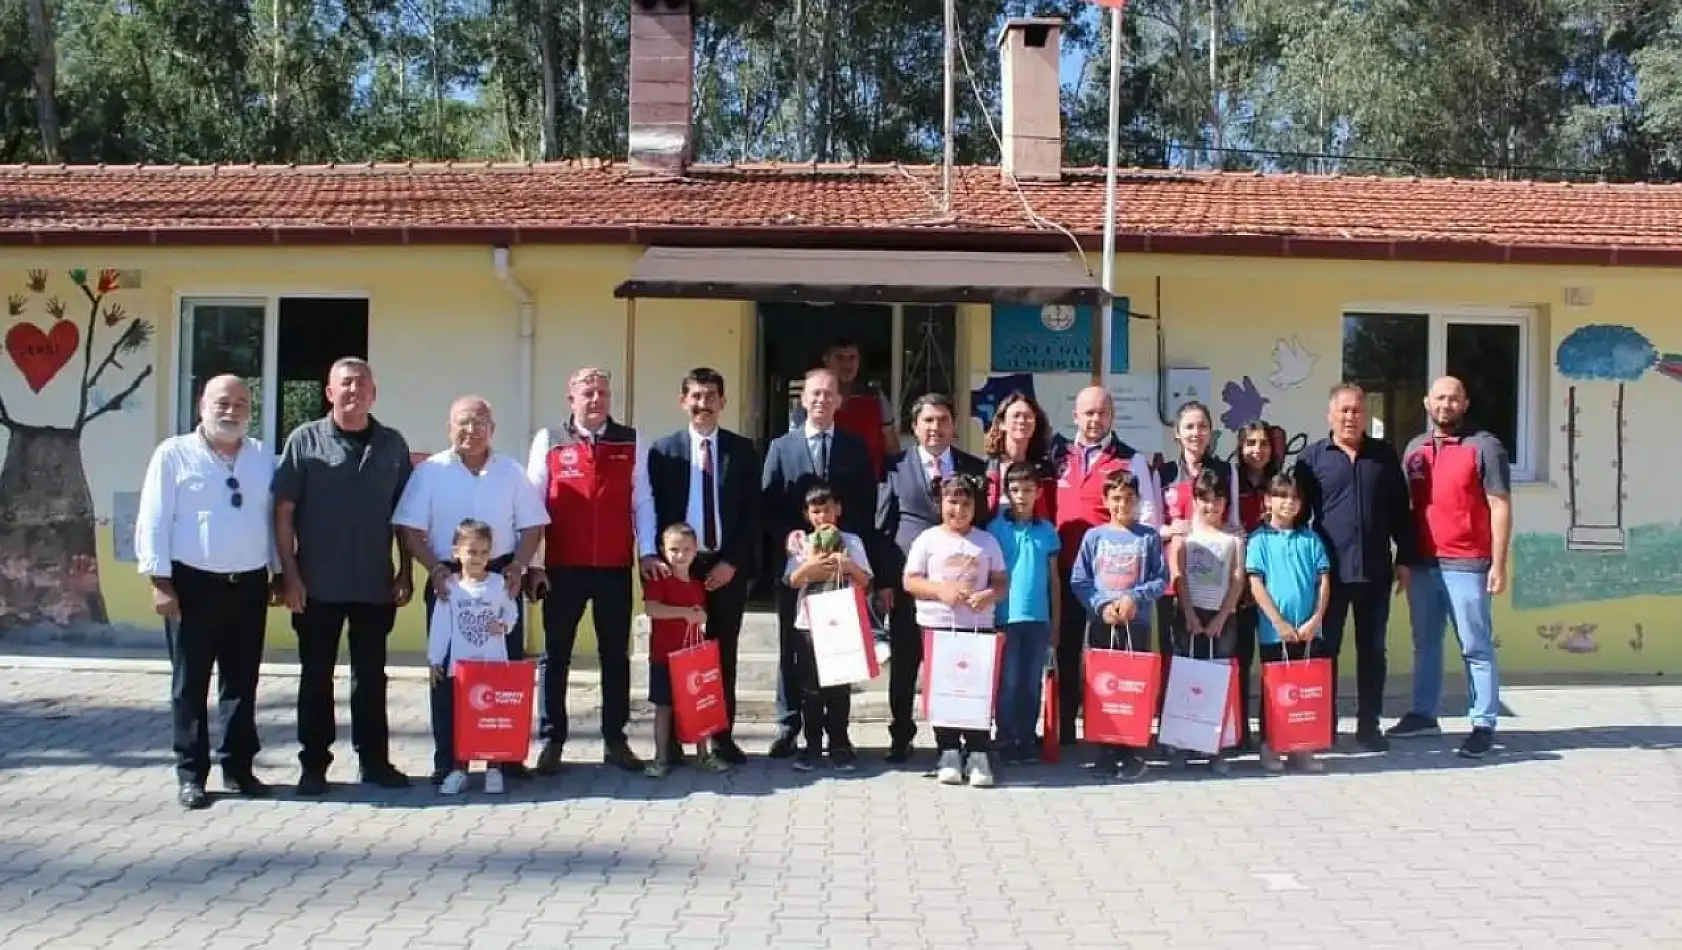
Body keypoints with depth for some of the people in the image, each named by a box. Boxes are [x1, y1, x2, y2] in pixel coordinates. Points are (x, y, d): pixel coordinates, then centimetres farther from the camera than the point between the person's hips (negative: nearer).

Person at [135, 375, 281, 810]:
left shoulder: (263, 458, 10)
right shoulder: (174, 454, -3)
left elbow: (275, 517, 12)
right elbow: (153, 521, -6)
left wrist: (280, 573, 9)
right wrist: (161, 582, -11)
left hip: (249, 585, 4)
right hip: (193, 583, -3)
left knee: (242, 682, 10)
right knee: (190, 684, 4)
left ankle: (238, 766, 20)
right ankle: (190, 774, 13)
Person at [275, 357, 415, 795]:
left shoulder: (392, 444, 5)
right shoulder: (306, 439, -2)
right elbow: (283, 511, -4)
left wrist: (406, 571, 4)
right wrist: (290, 574, -10)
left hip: (376, 583, 2)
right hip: (318, 584, -2)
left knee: (371, 675, 11)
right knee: (316, 676, 7)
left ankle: (374, 760, 22)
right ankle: (314, 764, 18)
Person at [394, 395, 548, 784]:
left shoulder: (512, 471, 6)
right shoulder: (430, 471, 0)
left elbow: (532, 525, 6)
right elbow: (409, 528, -3)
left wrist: (517, 567, -8)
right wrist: (435, 568, -15)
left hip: (500, 578, 2)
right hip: (449, 579, -1)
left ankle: (507, 756, 14)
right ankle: (447, 760, 11)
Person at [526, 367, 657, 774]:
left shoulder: (631, 442, 5)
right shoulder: (548, 440, 1)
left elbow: (642, 501, 5)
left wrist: (648, 552, -4)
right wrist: (531, 563, -4)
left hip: (616, 568, 1)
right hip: (562, 568, -1)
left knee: (616, 656, 9)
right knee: (556, 656, 6)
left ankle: (615, 740, 19)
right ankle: (552, 740, 16)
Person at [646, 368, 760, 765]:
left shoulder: (742, 450, 6)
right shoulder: (663, 450, 4)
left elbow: (751, 513, 2)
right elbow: (654, 511, 2)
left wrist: (732, 562, -7)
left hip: (728, 566, 1)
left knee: (724, 655, 7)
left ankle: (722, 737, 15)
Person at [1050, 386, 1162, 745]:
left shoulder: (1132, 459, 0)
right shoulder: (1059, 455, 10)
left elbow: (1148, 513, -3)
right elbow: (1048, 506, 15)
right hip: (1067, 569, 3)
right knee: (1067, 647, 9)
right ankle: (1065, 727, 17)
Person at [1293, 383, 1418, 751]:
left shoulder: (1384, 455, 8)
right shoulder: (1312, 457, 2)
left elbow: (1400, 510, 10)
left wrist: (1405, 558, 6)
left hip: (1375, 570, 2)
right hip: (1329, 569, -2)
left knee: (1372, 650, 8)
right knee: (1325, 649, 4)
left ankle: (1369, 724, 17)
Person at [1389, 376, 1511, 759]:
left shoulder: (1484, 446, -3)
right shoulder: (1414, 449, 13)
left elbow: (1500, 507, -6)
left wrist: (1498, 564, -11)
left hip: (1467, 565, -5)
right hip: (1423, 564, 5)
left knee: (1476, 648, 0)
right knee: (1425, 644, 14)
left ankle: (1484, 725, 5)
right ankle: (1423, 714, 24)